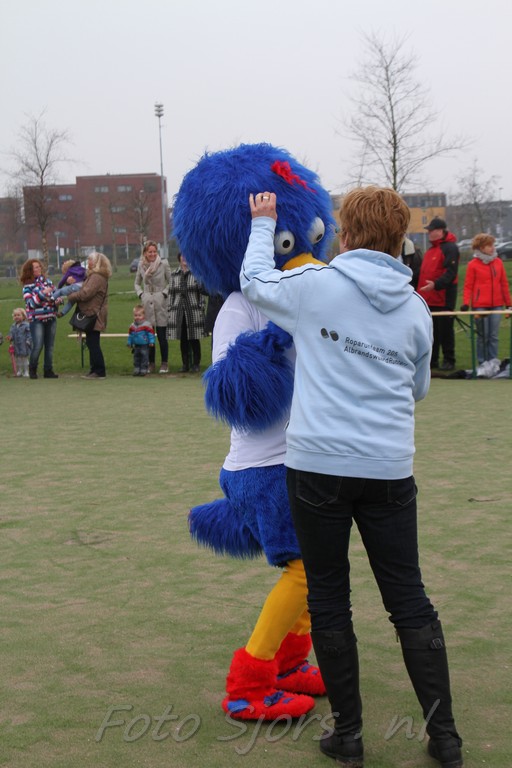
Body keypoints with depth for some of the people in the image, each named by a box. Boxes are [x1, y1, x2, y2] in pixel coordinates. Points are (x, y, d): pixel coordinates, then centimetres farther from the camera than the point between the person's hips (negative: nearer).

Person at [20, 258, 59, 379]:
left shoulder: (47, 281, 10)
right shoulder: (28, 285, -3)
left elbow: (55, 294, 21)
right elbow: (31, 302, -13)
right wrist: (43, 293, -23)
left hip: (51, 318, 5)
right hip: (36, 319, -5)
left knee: (50, 346, 6)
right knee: (38, 346, -10)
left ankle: (48, 370, 15)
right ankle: (32, 369, 10)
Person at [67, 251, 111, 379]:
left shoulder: (97, 277, -17)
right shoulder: (93, 276, 19)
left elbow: (85, 293, -22)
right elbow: (85, 290, 19)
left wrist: (71, 297, -8)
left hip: (93, 315, -11)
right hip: (91, 314, 11)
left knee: (93, 344, -8)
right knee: (92, 343, 14)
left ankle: (99, 371, -4)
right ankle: (94, 370, 20)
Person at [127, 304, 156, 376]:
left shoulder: (147, 325, -12)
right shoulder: (132, 326, 6)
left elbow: (150, 334, -10)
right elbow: (130, 335, 17)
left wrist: (151, 342, -14)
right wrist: (129, 343, 19)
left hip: (145, 345, -6)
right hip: (136, 346, 6)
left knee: (144, 357, -3)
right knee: (136, 357, 10)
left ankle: (144, 369, 2)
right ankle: (136, 369, 18)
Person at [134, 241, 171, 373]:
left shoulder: (164, 264, -3)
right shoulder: (141, 265, 7)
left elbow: (171, 281, 3)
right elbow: (137, 283, 19)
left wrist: (165, 293, -9)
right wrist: (141, 294, 4)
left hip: (161, 304, -3)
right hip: (147, 304, 3)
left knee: (162, 336, -1)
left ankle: (164, 363, 8)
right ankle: (151, 363, 13)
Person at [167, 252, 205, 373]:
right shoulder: (174, 274, 11)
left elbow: (201, 291, -1)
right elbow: (171, 293, 13)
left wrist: (201, 308, -6)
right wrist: (170, 309, 8)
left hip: (193, 310, -3)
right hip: (178, 311, 3)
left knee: (194, 339, 0)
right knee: (183, 339, 6)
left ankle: (196, 364, 8)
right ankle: (185, 364, 15)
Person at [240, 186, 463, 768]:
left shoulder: (317, 285, -5)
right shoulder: (416, 309, 5)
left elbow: (255, 281, 14)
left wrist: (262, 223, 28)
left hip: (320, 466, -3)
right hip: (390, 469, 3)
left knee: (328, 599, 10)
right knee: (409, 599, 11)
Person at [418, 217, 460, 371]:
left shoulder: (450, 248, -10)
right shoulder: (431, 249, 19)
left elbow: (451, 273, -20)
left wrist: (436, 284, -30)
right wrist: (421, 290, 18)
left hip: (444, 298, -9)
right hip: (429, 298, 9)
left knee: (445, 329, -4)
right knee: (431, 330, 11)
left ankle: (449, 361, 3)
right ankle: (432, 359, 18)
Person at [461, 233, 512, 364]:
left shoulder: (498, 262, 8)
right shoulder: (473, 265, -2)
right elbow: (468, 286, -1)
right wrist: (466, 303, -12)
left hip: (496, 305, 3)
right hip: (480, 305, -3)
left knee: (494, 336, 4)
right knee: (483, 336, 2)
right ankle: (482, 363, 10)